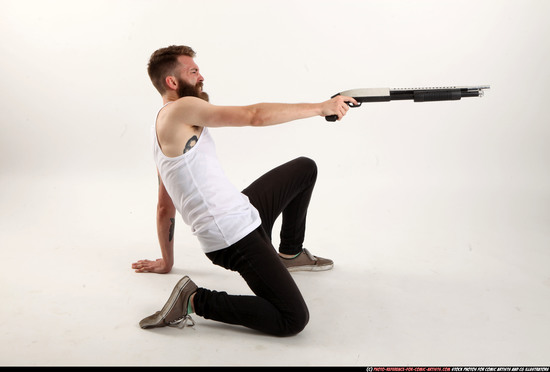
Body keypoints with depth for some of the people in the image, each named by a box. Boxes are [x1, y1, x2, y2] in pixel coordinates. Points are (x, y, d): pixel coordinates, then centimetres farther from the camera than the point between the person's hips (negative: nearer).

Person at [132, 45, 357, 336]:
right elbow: (256, 116, -16)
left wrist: (166, 261, 31)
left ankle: (290, 253, 35)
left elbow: (165, 207, 23)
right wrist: (321, 107, -7)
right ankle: (193, 300, -5)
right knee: (293, 320, -16)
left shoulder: (165, 133, 19)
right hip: (232, 236, -10)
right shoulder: (181, 109, -10)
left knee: (305, 168, 23)